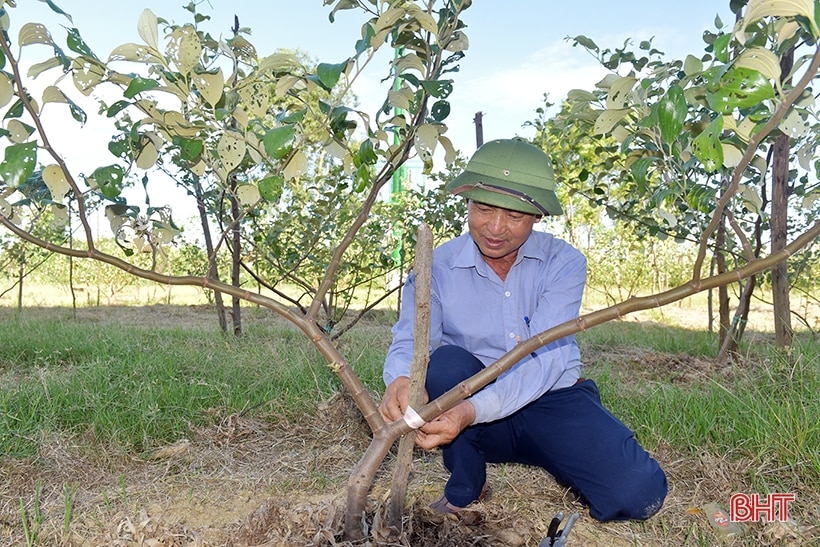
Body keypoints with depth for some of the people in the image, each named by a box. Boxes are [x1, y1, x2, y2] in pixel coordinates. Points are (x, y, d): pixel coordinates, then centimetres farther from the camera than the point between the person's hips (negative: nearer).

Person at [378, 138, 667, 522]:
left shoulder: (564, 263, -12)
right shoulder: (437, 267, -8)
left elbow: (545, 359, -23)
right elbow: (409, 343, -12)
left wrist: (471, 411, -39)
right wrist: (399, 380, -39)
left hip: (551, 401, 0)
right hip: (477, 418, 1)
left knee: (638, 493, -22)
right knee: (446, 362, -30)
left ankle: (547, 461, 11)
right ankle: (465, 489, -7)